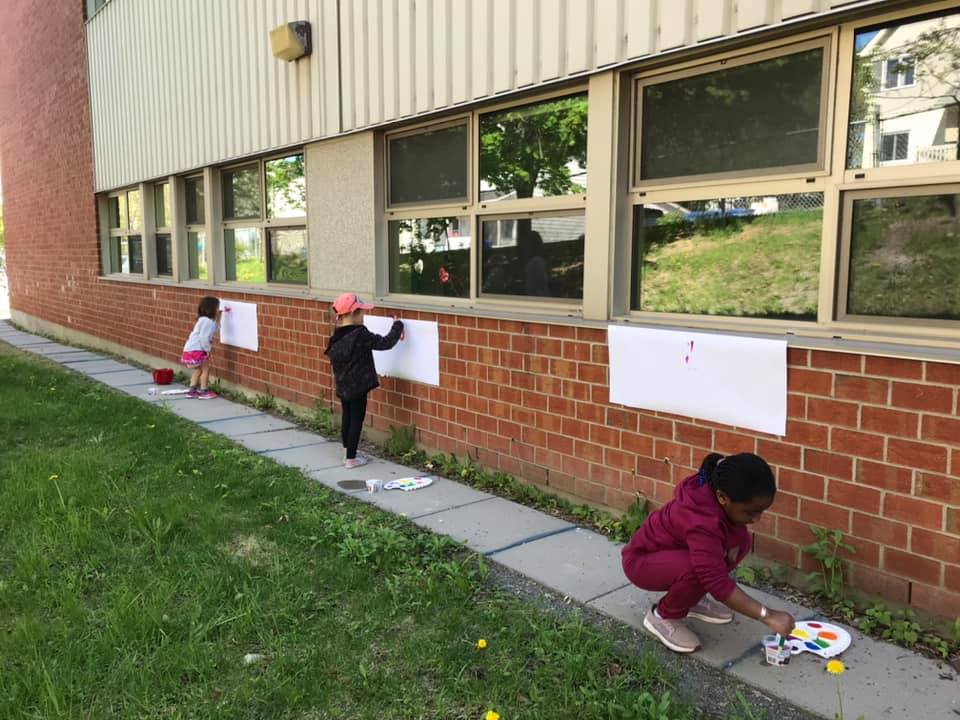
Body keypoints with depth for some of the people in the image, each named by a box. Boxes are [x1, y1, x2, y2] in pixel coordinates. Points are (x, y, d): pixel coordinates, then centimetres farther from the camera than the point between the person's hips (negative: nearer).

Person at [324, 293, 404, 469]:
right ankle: (351, 458, 9)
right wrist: (398, 326, -5)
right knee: (356, 420, 2)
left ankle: (347, 453, 32)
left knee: (347, 418, 20)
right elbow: (385, 343, -18)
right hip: (357, 387, -8)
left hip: (342, 386, 8)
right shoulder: (360, 335, -20)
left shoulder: (337, 336, 3)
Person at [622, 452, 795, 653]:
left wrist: (731, 545, -12)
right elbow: (718, 582, -40)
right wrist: (767, 616, -37)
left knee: (740, 539, -8)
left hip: (673, 549, 9)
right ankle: (662, 616, -7)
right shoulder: (701, 522, -39)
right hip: (642, 561, -9)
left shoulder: (717, 490, -16)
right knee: (697, 570, -37)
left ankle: (692, 598, 11)